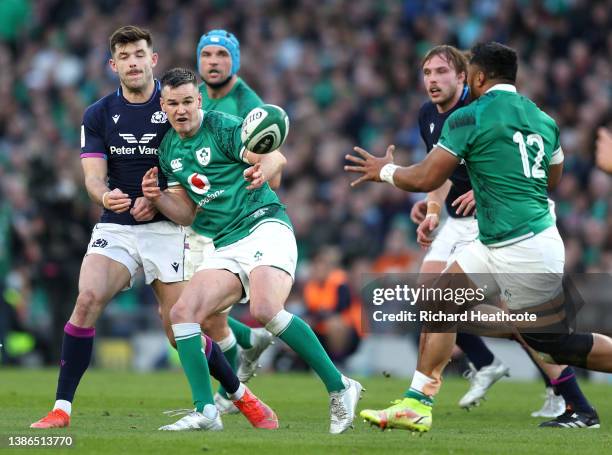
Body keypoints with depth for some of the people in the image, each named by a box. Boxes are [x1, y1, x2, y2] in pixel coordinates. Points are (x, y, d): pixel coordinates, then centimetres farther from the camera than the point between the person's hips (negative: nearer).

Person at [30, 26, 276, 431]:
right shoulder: (98, 115, 4)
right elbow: (93, 174, -4)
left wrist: (157, 199, -17)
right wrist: (104, 195, -28)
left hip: (165, 227, -2)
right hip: (115, 229, 2)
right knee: (88, 299, -23)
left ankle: (242, 396, 20)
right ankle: (61, 408, -19)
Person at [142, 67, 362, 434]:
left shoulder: (223, 127, -6)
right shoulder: (168, 150, 14)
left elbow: (276, 158, -18)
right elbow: (186, 214, 20)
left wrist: (263, 169, -42)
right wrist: (158, 197, -1)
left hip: (266, 227, -7)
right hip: (227, 247, 7)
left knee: (265, 310, -30)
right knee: (183, 312, -12)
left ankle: (340, 388, -19)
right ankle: (205, 412, -8)